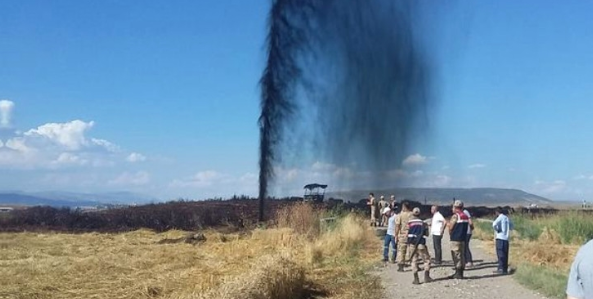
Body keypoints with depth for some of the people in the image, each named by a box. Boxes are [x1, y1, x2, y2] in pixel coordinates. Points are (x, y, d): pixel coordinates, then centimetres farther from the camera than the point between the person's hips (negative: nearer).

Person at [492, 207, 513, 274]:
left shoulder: (500, 217, -7)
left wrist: (496, 230, -7)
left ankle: (501, 269, -9)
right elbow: (511, 226, 28)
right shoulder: (507, 218, 13)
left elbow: (494, 224, -24)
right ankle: (505, 269, 13)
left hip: (500, 238, -7)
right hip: (506, 238, 7)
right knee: (505, 254, 9)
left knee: (500, 254, -6)